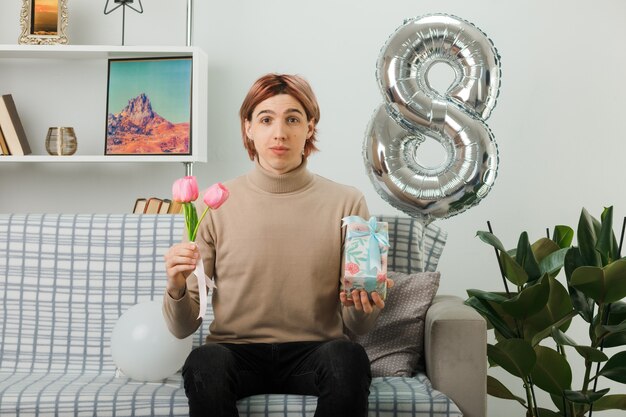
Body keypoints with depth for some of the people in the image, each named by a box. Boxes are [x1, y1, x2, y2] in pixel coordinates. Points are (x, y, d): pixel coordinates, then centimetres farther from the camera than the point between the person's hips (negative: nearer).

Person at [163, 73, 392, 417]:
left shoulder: (346, 203, 0)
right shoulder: (215, 204, 0)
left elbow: (357, 327, 5)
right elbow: (183, 327, 0)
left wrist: (362, 308, -17)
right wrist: (176, 289, -21)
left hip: (313, 353, 1)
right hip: (236, 352, 0)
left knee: (348, 358, -32)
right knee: (205, 362, -33)